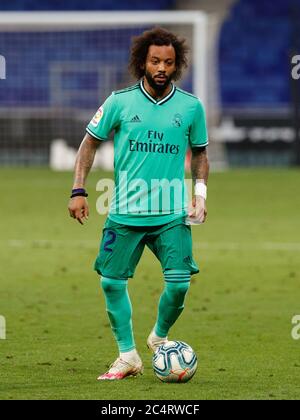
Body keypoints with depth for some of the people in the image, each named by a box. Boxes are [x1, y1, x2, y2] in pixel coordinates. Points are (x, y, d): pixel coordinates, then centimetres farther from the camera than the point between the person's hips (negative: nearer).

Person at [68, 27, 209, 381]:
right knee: (111, 282, 0)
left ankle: (159, 337, 19)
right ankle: (128, 356, 15)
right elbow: (90, 143, 6)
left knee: (179, 284, -10)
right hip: (125, 213, 0)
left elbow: (199, 152, 16)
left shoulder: (191, 107, 2)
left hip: (172, 215, 0)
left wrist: (200, 192, 4)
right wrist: (78, 190, -2)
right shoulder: (120, 102, -2)